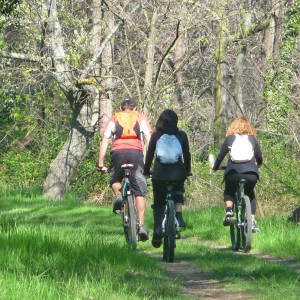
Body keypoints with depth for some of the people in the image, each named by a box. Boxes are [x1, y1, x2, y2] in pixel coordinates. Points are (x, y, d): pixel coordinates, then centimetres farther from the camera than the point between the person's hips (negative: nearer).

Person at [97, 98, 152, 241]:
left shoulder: (113, 119, 21)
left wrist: (100, 164, 14)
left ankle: (118, 195, -4)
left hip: (118, 152, 0)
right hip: (136, 153, 0)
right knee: (140, 193, 3)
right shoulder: (140, 118, 21)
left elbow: (104, 142, 13)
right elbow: (149, 140, 10)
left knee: (115, 180, 28)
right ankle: (141, 225, -7)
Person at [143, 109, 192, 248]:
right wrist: (187, 170, 23)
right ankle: (179, 216, 5)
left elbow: (149, 154, 4)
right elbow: (187, 154, 9)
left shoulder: (156, 135, 1)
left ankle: (158, 230, -5)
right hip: (177, 172, 1)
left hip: (159, 173, -1)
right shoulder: (181, 135, 3)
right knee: (178, 195, 29)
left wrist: (146, 171, 16)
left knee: (158, 203, 11)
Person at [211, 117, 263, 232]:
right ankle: (252, 221, 12)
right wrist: (257, 165, 44)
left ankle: (229, 209, -4)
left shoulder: (229, 139, 12)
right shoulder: (252, 139, 15)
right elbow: (259, 157, 21)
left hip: (233, 172, -1)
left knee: (229, 192, 26)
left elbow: (220, 156, 13)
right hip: (251, 173, 1)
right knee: (250, 194, 27)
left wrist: (215, 168, 32)